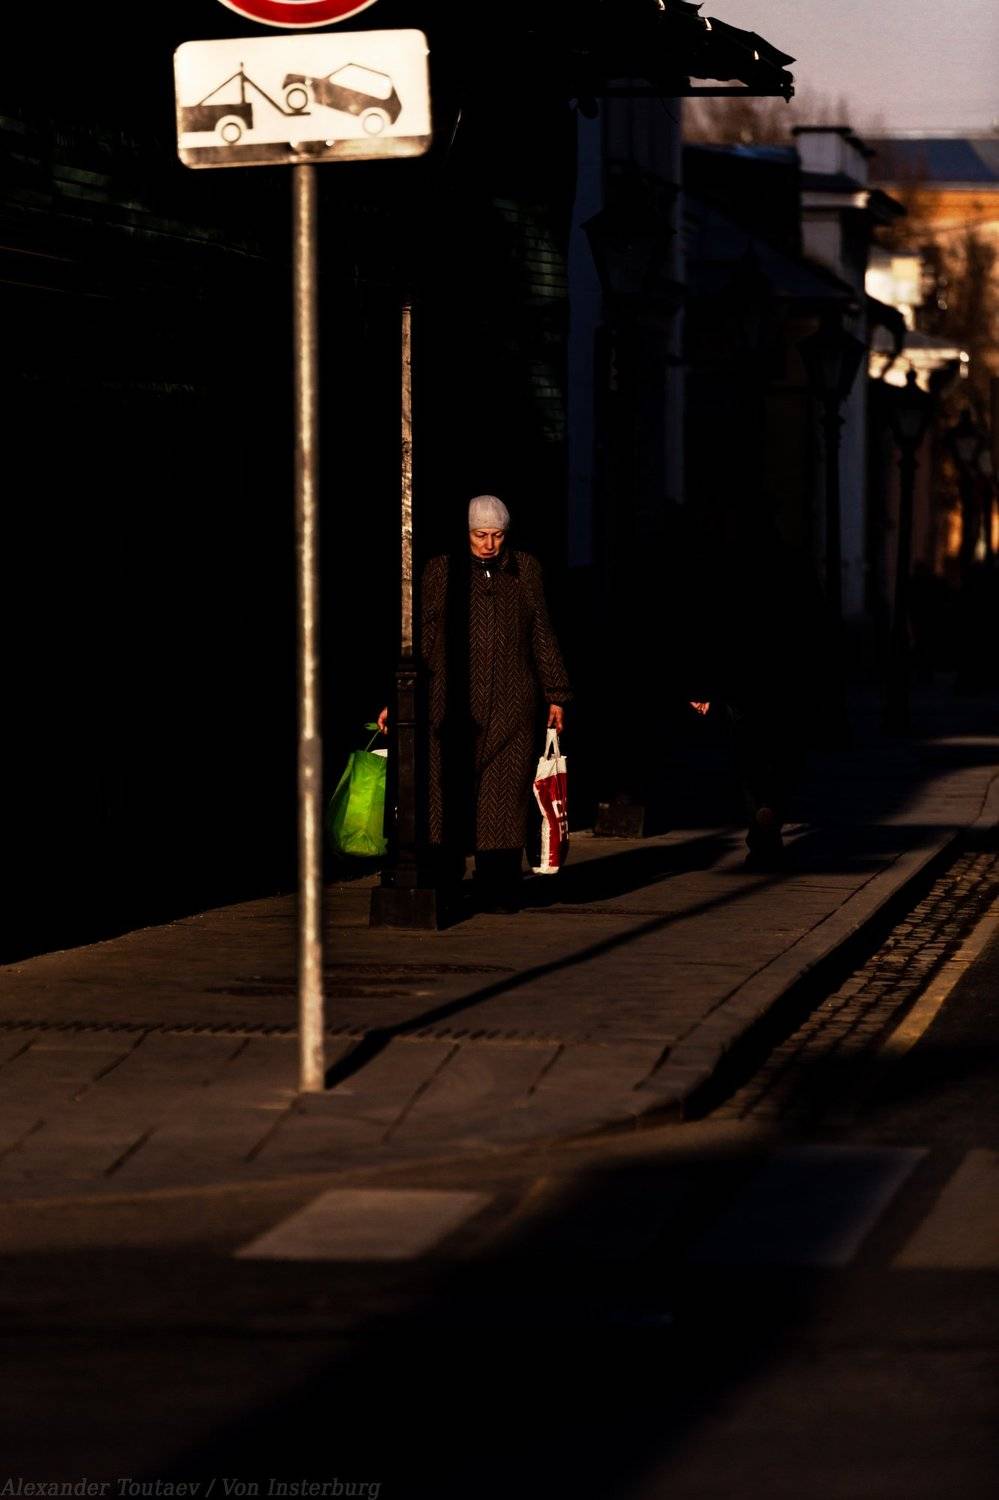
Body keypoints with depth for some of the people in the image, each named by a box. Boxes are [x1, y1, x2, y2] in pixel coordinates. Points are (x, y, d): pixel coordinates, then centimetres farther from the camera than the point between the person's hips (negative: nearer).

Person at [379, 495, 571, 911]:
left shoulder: (525, 570, 11)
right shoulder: (442, 571, 4)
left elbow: (542, 637, 16)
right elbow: (420, 639, 4)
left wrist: (555, 695, 14)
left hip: (512, 707, 2)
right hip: (454, 705, -2)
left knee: (504, 799, 0)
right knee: (448, 798, -6)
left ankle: (497, 891, 5)